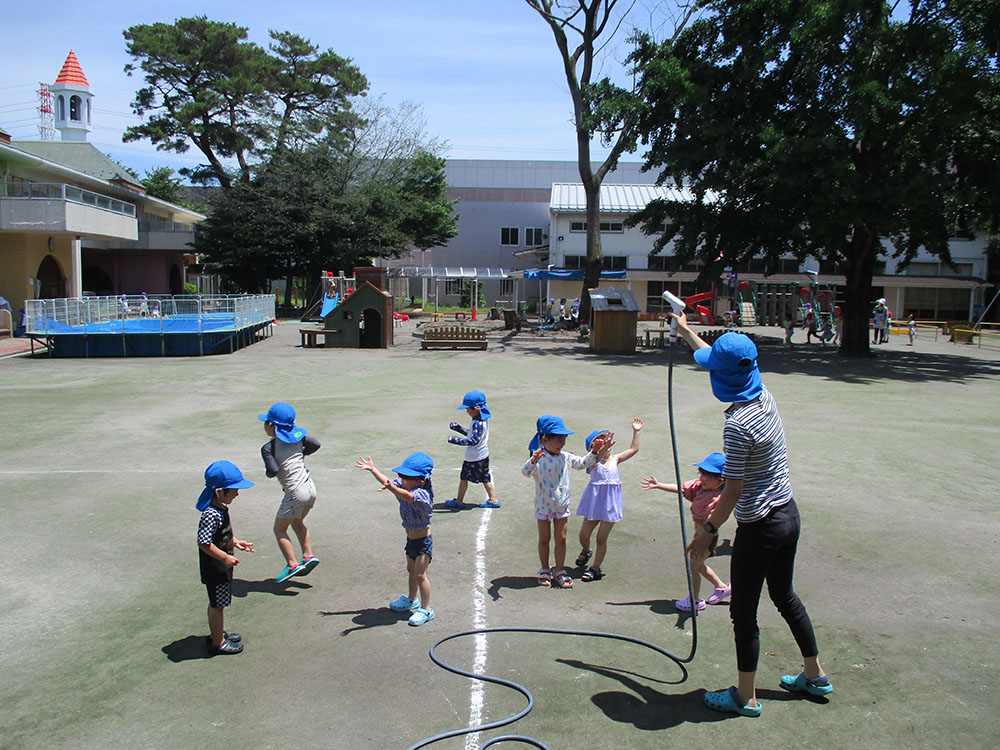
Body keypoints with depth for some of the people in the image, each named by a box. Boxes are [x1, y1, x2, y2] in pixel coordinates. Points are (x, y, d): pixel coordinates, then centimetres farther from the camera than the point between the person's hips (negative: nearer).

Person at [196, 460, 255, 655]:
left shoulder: (221, 509, 3)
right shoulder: (211, 515, -28)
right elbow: (203, 543, -29)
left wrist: (235, 542, 12)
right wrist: (225, 557, -25)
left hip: (221, 566, 10)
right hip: (214, 567, -10)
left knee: (217, 603, 23)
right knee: (218, 604, 4)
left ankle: (217, 634, 38)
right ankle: (218, 643, 17)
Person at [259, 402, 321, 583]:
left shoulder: (267, 448, -12)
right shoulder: (297, 436, 3)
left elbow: (273, 470, -22)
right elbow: (315, 444, 8)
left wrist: (267, 471, 1)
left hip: (296, 493, -7)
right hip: (310, 487, 7)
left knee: (279, 529, 10)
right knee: (297, 522, 27)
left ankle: (292, 565, 3)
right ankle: (308, 556, 23)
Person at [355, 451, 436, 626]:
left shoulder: (421, 493, -28)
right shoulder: (405, 487, -1)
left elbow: (408, 496, -48)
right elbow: (386, 481, 12)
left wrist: (391, 488, -65)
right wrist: (372, 469, 11)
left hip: (423, 541, -9)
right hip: (411, 539, 9)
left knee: (420, 574, -7)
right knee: (411, 570, 23)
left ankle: (426, 610, 5)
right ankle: (411, 600, 43)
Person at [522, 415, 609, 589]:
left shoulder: (566, 457, -4)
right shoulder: (538, 458, -19)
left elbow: (583, 463, 9)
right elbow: (526, 472, -34)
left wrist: (594, 452, -5)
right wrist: (533, 461, -54)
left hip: (562, 505, 3)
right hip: (543, 505, -3)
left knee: (561, 539, 6)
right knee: (544, 539, 10)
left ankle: (560, 571, 19)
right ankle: (545, 571, 25)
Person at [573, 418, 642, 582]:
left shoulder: (615, 459, 4)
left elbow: (633, 449, 3)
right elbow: (597, 458, -31)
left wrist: (636, 431, -1)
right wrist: (603, 449, -48)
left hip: (610, 504, 1)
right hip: (594, 502, -1)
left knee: (601, 539, 3)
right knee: (584, 536, 7)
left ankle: (596, 569, 15)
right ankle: (586, 551, 41)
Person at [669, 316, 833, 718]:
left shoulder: (738, 425, -26)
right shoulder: (765, 398, 0)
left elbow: (733, 490, -21)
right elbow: (720, 359, 17)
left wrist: (709, 529, -9)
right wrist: (685, 331, 28)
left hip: (759, 527, -9)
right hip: (788, 514, 9)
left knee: (743, 612, 7)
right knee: (784, 595, 26)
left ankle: (745, 697, 22)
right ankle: (815, 675, 40)